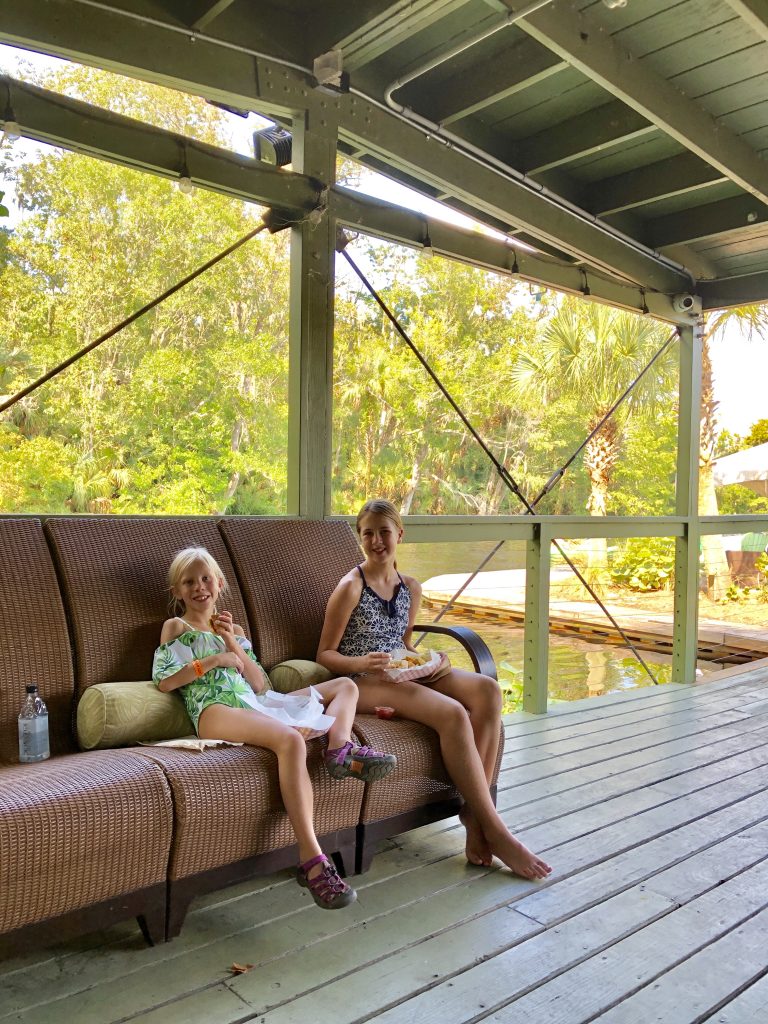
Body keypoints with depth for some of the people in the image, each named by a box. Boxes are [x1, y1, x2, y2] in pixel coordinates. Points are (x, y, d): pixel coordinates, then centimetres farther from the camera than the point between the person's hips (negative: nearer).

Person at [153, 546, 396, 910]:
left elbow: (260, 685, 16)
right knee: (291, 739, -38)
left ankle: (341, 749, -28)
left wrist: (234, 645, 3)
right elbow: (164, 681, -3)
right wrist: (214, 660, -3)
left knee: (345, 685, 6)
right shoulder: (176, 627, 13)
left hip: (255, 704, 8)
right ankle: (312, 861, -42)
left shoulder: (233, 630, 27)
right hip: (215, 711, -7)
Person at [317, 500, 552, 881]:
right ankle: (494, 831, -19)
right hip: (364, 682, -7)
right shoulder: (351, 588, -7)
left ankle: (474, 813, -20)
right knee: (452, 713, -31)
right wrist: (361, 663, -23)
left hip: (402, 674, 7)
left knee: (487, 689, -19)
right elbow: (325, 654, -4)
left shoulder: (410, 589, 12)